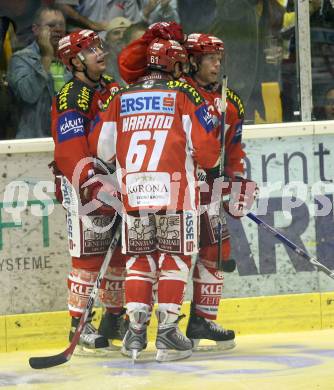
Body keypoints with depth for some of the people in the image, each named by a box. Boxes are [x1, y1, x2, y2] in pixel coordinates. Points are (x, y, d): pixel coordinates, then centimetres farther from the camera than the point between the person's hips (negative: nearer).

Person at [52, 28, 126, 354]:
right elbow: (70, 149, -23)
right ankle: (79, 326, -2)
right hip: (83, 184, -8)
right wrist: (92, 183, -30)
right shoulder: (71, 97, -14)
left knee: (121, 253, 12)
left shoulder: (112, 88, 13)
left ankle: (114, 320, 23)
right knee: (88, 255, -8)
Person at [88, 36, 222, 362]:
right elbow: (206, 147, -4)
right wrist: (207, 160, 18)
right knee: (175, 258, 4)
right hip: (174, 189, -3)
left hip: (133, 191, 3)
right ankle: (167, 331, -2)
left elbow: (100, 149, 11)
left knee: (139, 258, 13)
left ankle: (136, 328, 4)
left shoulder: (120, 99, 12)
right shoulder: (184, 95, 2)